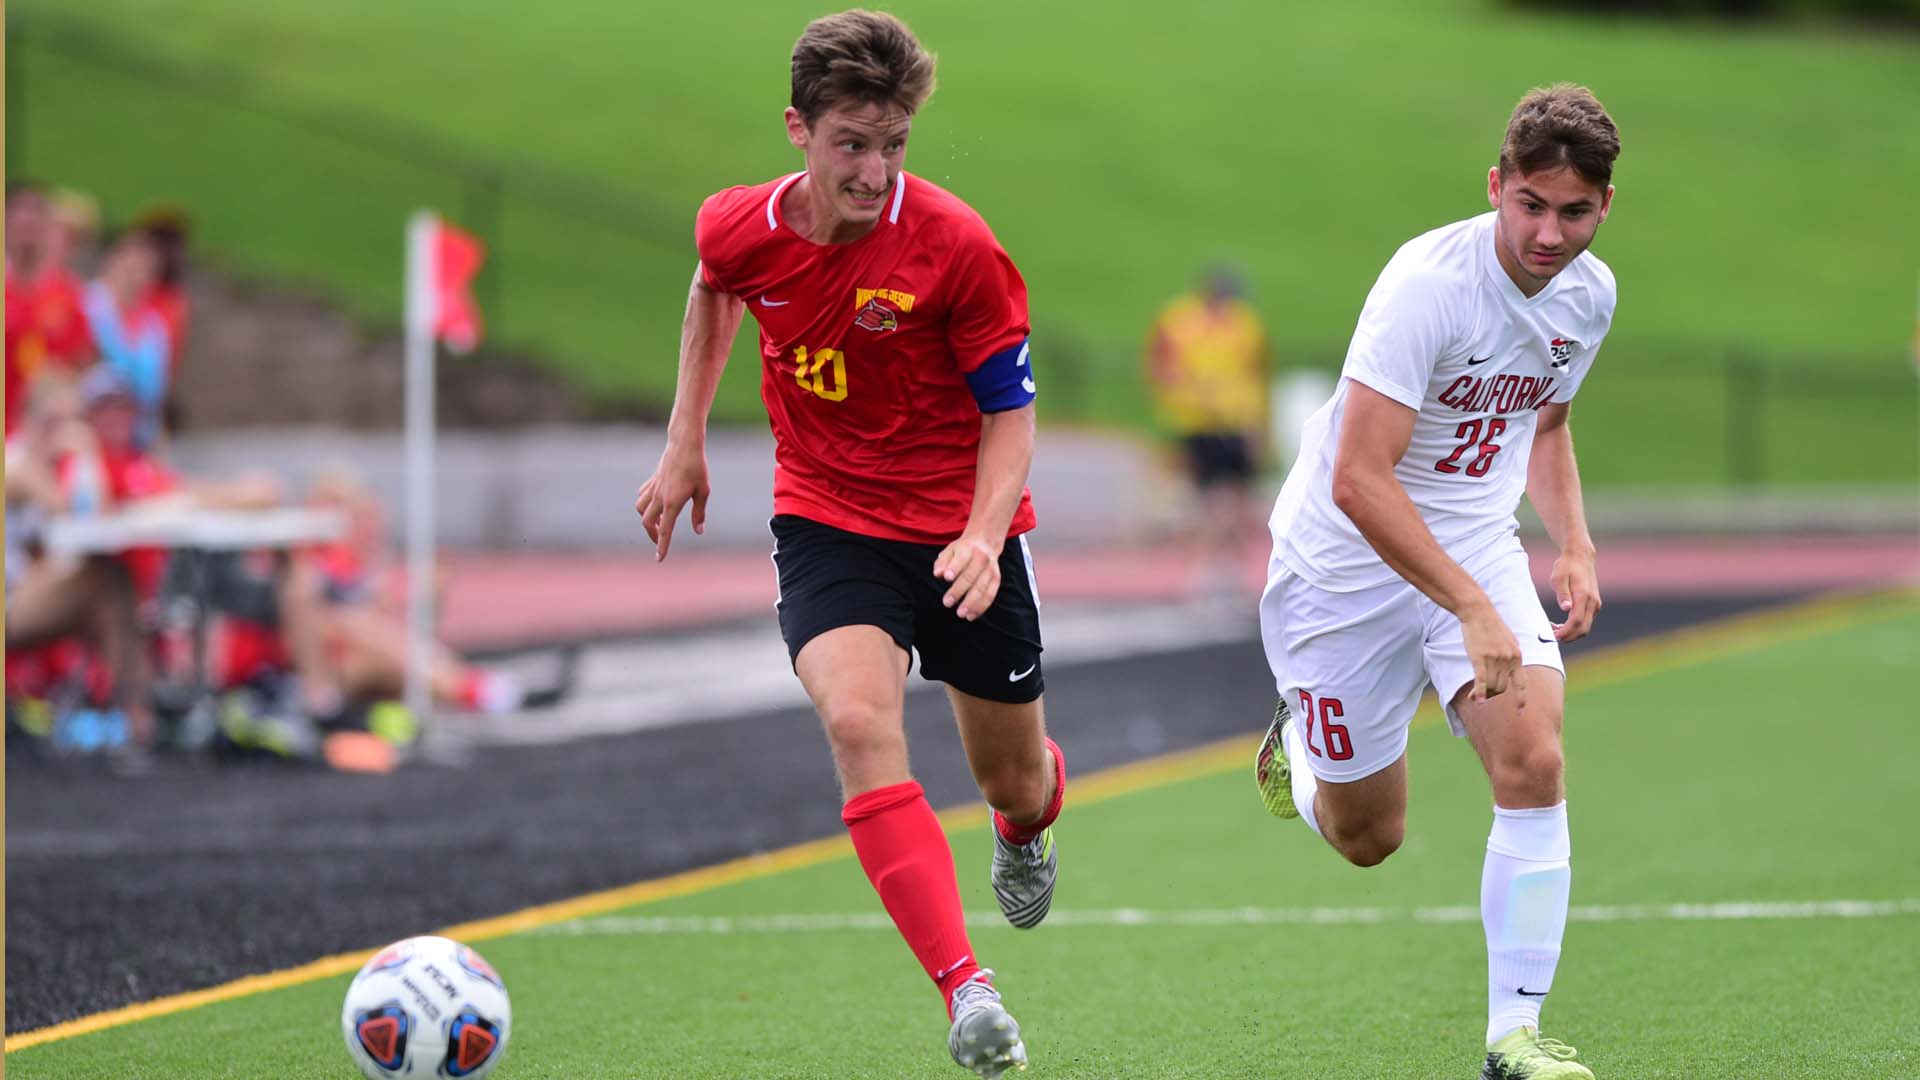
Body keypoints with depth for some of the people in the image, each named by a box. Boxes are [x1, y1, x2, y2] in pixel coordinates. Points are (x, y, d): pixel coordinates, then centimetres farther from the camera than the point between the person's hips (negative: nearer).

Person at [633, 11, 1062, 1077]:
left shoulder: (955, 246, -20)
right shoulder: (741, 229, -10)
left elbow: (1010, 411, -11)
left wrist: (983, 536, -27)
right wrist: (685, 441, 17)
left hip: (962, 529, -1)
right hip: (827, 519, 1)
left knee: (1011, 776, 13)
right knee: (859, 722, -27)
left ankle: (1025, 830, 55)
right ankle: (966, 991, -35)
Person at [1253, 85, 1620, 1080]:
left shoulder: (1590, 294, -4)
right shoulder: (1430, 282, -27)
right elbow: (1358, 481, -32)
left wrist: (1575, 544, 2)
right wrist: (1473, 611, -36)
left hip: (1476, 548, 5)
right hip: (1348, 561, -5)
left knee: (1533, 762, -20)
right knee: (1365, 840, 6)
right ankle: (1298, 740, 42)